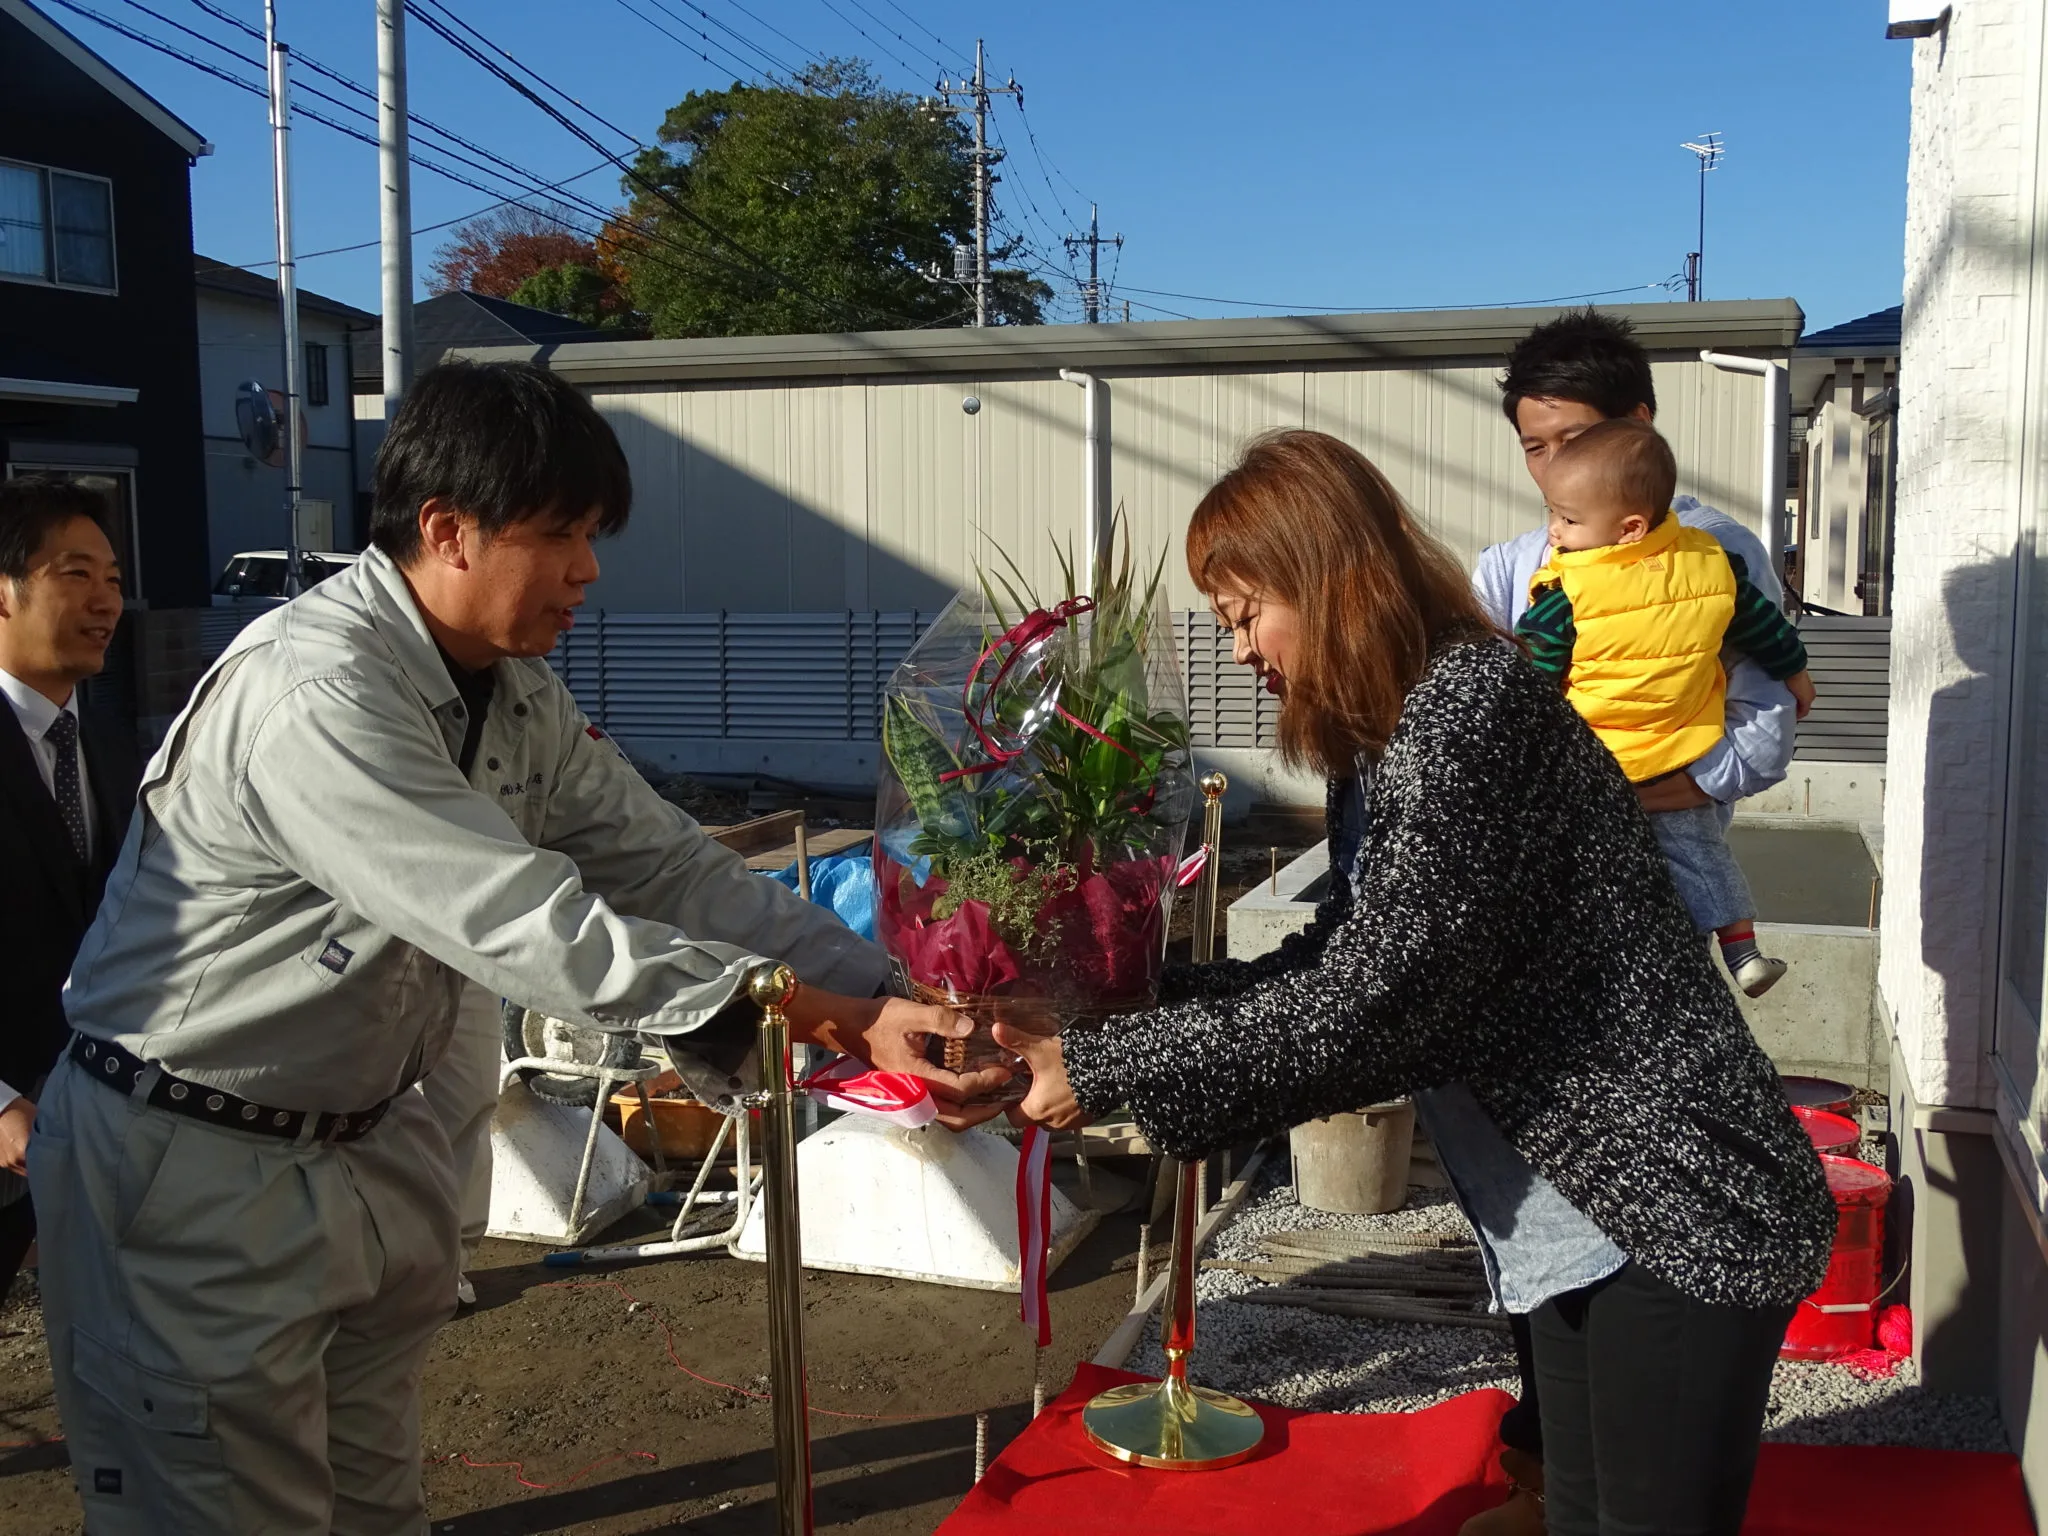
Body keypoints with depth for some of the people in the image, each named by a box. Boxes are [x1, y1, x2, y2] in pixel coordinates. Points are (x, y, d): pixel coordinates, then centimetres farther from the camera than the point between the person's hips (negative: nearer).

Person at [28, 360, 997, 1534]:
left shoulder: (518, 694, 1)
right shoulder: (315, 695, -28)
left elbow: (668, 867, -1)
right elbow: (532, 928, -32)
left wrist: (884, 996, -11)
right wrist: (816, 1018, -30)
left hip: (365, 1138, 8)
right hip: (191, 1170, -8)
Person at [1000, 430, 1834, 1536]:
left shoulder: (1471, 702, -22)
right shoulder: (1386, 743, 10)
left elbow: (1364, 1005, -26)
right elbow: (1334, 967, 8)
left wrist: (1104, 1072, -20)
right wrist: (1124, 1002, 0)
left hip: (1685, 1208, -9)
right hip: (1587, 1206, 9)